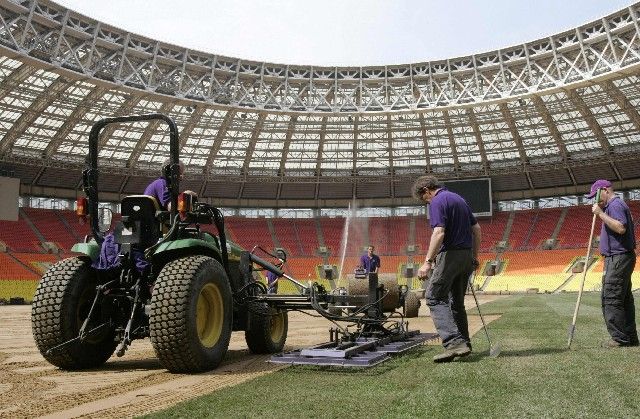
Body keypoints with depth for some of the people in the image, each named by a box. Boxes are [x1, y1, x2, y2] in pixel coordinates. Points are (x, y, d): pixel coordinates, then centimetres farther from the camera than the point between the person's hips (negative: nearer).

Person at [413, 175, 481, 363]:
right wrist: (474, 256, 23)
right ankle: (463, 344, 18)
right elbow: (476, 229, 19)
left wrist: (428, 261, -22)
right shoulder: (459, 198, 18)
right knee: (457, 302, 16)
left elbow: (439, 233, -21)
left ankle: (454, 342, -17)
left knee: (434, 298, -6)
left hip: (450, 254, -9)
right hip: (466, 255, 9)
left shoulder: (437, 202, -9)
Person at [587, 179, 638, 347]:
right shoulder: (616, 205, 22)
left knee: (610, 298, -11)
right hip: (620, 258, 11)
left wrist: (601, 213, -24)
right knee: (624, 299, 14)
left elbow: (620, 228, -27)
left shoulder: (615, 205, -11)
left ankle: (620, 338, -8)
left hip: (618, 258, -11)